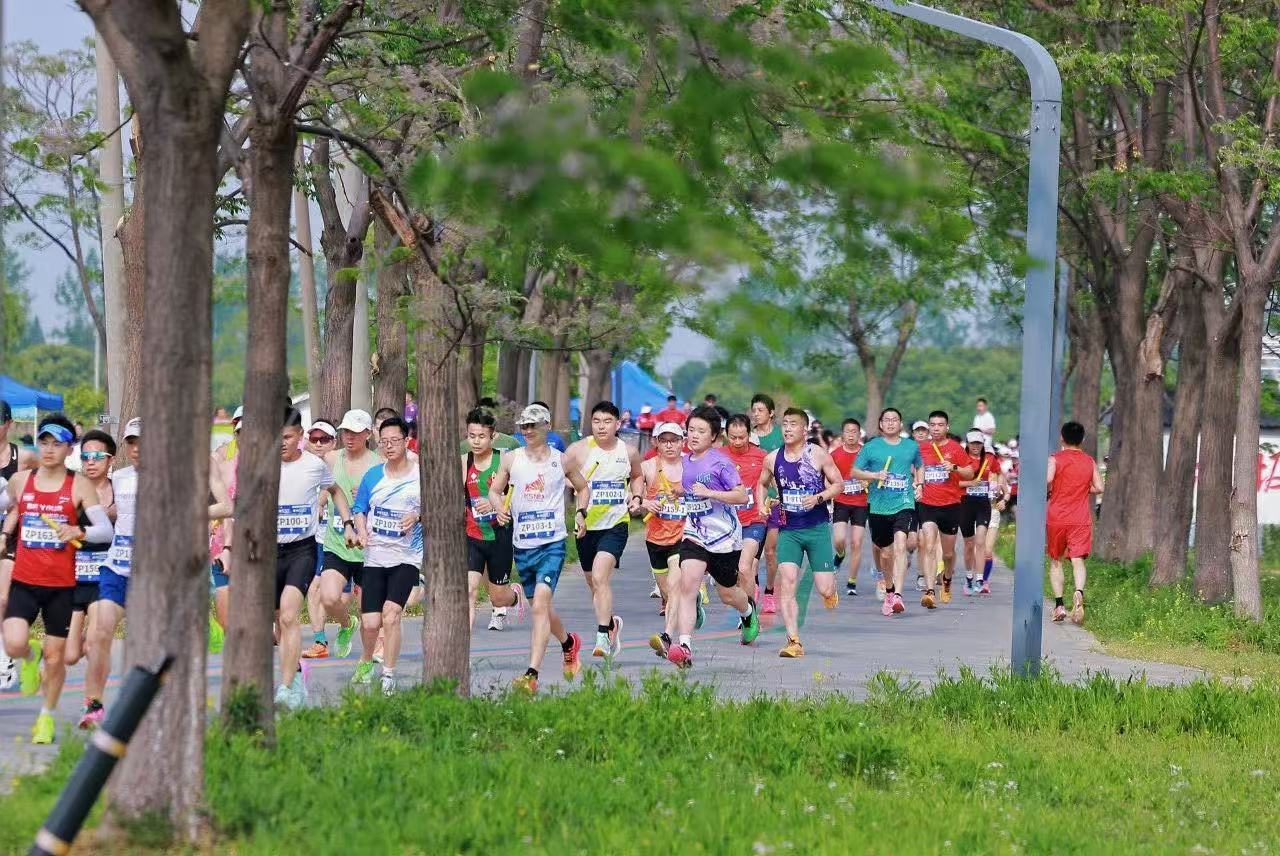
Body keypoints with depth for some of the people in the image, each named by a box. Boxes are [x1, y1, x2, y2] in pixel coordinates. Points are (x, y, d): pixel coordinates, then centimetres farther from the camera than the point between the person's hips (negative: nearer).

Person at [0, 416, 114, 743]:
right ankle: (31, 656, 18)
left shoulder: (80, 486, -3)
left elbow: (106, 530, -11)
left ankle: (47, 716, 27)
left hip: (62, 583, -1)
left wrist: (78, 531, -28)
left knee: (55, 655, 5)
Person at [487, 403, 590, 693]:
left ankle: (532, 675, -26)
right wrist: (500, 508, -10)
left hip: (553, 542, -4)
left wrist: (581, 513, 4)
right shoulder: (511, 459, 5)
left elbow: (583, 487, 20)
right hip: (522, 545, 4)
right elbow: (494, 490, 12)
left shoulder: (561, 461, 3)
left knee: (540, 603, -19)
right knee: (540, 607, 16)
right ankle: (569, 642, 47)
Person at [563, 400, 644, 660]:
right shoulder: (579, 450, -6)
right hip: (586, 526, 2)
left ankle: (603, 637, -21)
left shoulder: (628, 452, 2)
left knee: (600, 577, -21)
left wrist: (637, 497, 4)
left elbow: (637, 476, 23)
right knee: (593, 583, 16)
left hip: (616, 524, -2)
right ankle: (611, 623, 42)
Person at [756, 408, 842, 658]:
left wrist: (819, 498, -17)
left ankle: (831, 587, 36)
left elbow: (838, 484, 0)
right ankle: (794, 642, -15)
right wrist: (762, 505, 2)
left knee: (825, 590, -4)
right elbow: (762, 484, 20)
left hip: (817, 527, -2)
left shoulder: (817, 454, -6)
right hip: (788, 530, 2)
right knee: (786, 582, -16)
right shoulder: (773, 459, 3)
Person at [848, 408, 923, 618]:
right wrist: (874, 475, -11)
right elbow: (854, 472, 6)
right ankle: (889, 590, 36)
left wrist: (918, 484, 11)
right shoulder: (871, 447, 3)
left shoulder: (911, 446, 9)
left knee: (900, 545, -22)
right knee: (885, 553, 10)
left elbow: (919, 467, 28)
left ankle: (897, 596, -28)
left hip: (904, 504, -1)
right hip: (878, 506, 1)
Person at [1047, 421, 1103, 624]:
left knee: (1055, 562, 13)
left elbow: (1047, 479, -20)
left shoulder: (1055, 459, -3)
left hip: (1056, 518, -1)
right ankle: (1079, 593, -34)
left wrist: (1046, 493, 0)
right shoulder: (1090, 462, 7)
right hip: (1081, 520, 1)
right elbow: (1099, 487, 3)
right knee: (1078, 561, -6)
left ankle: (1059, 605, 6)